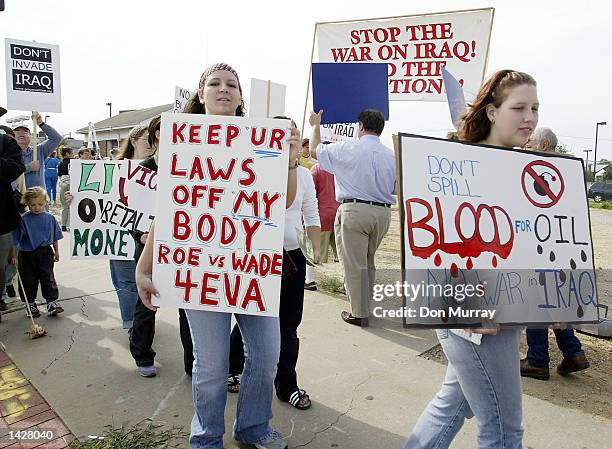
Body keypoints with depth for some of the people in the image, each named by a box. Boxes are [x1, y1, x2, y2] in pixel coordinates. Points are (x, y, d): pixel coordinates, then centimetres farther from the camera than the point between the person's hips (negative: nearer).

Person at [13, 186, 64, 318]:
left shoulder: (50, 218, -1)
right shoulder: (23, 220, -9)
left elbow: (55, 237, 10)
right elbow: (16, 240, -6)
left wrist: (56, 251, 14)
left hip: (45, 254, 1)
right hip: (27, 254, 0)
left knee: (48, 278, 0)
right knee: (29, 280, 9)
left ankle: (52, 302, 5)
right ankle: (31, 304, 24)